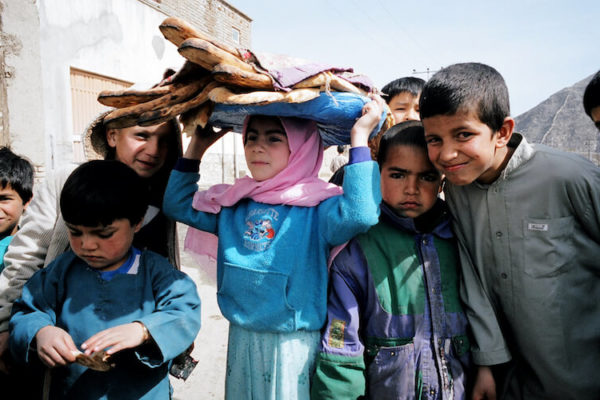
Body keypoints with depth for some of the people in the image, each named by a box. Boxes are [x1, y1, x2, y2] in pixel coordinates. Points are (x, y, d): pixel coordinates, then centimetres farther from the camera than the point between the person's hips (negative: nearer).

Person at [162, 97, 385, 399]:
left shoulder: (317, 207, -14)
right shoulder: (235, 203, 4)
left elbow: (359, 214, -34)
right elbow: (178, 204, 13)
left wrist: (359, 138, -30)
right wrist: (196, 147, 6)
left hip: (295, 345, -5)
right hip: (241, 338, 5)